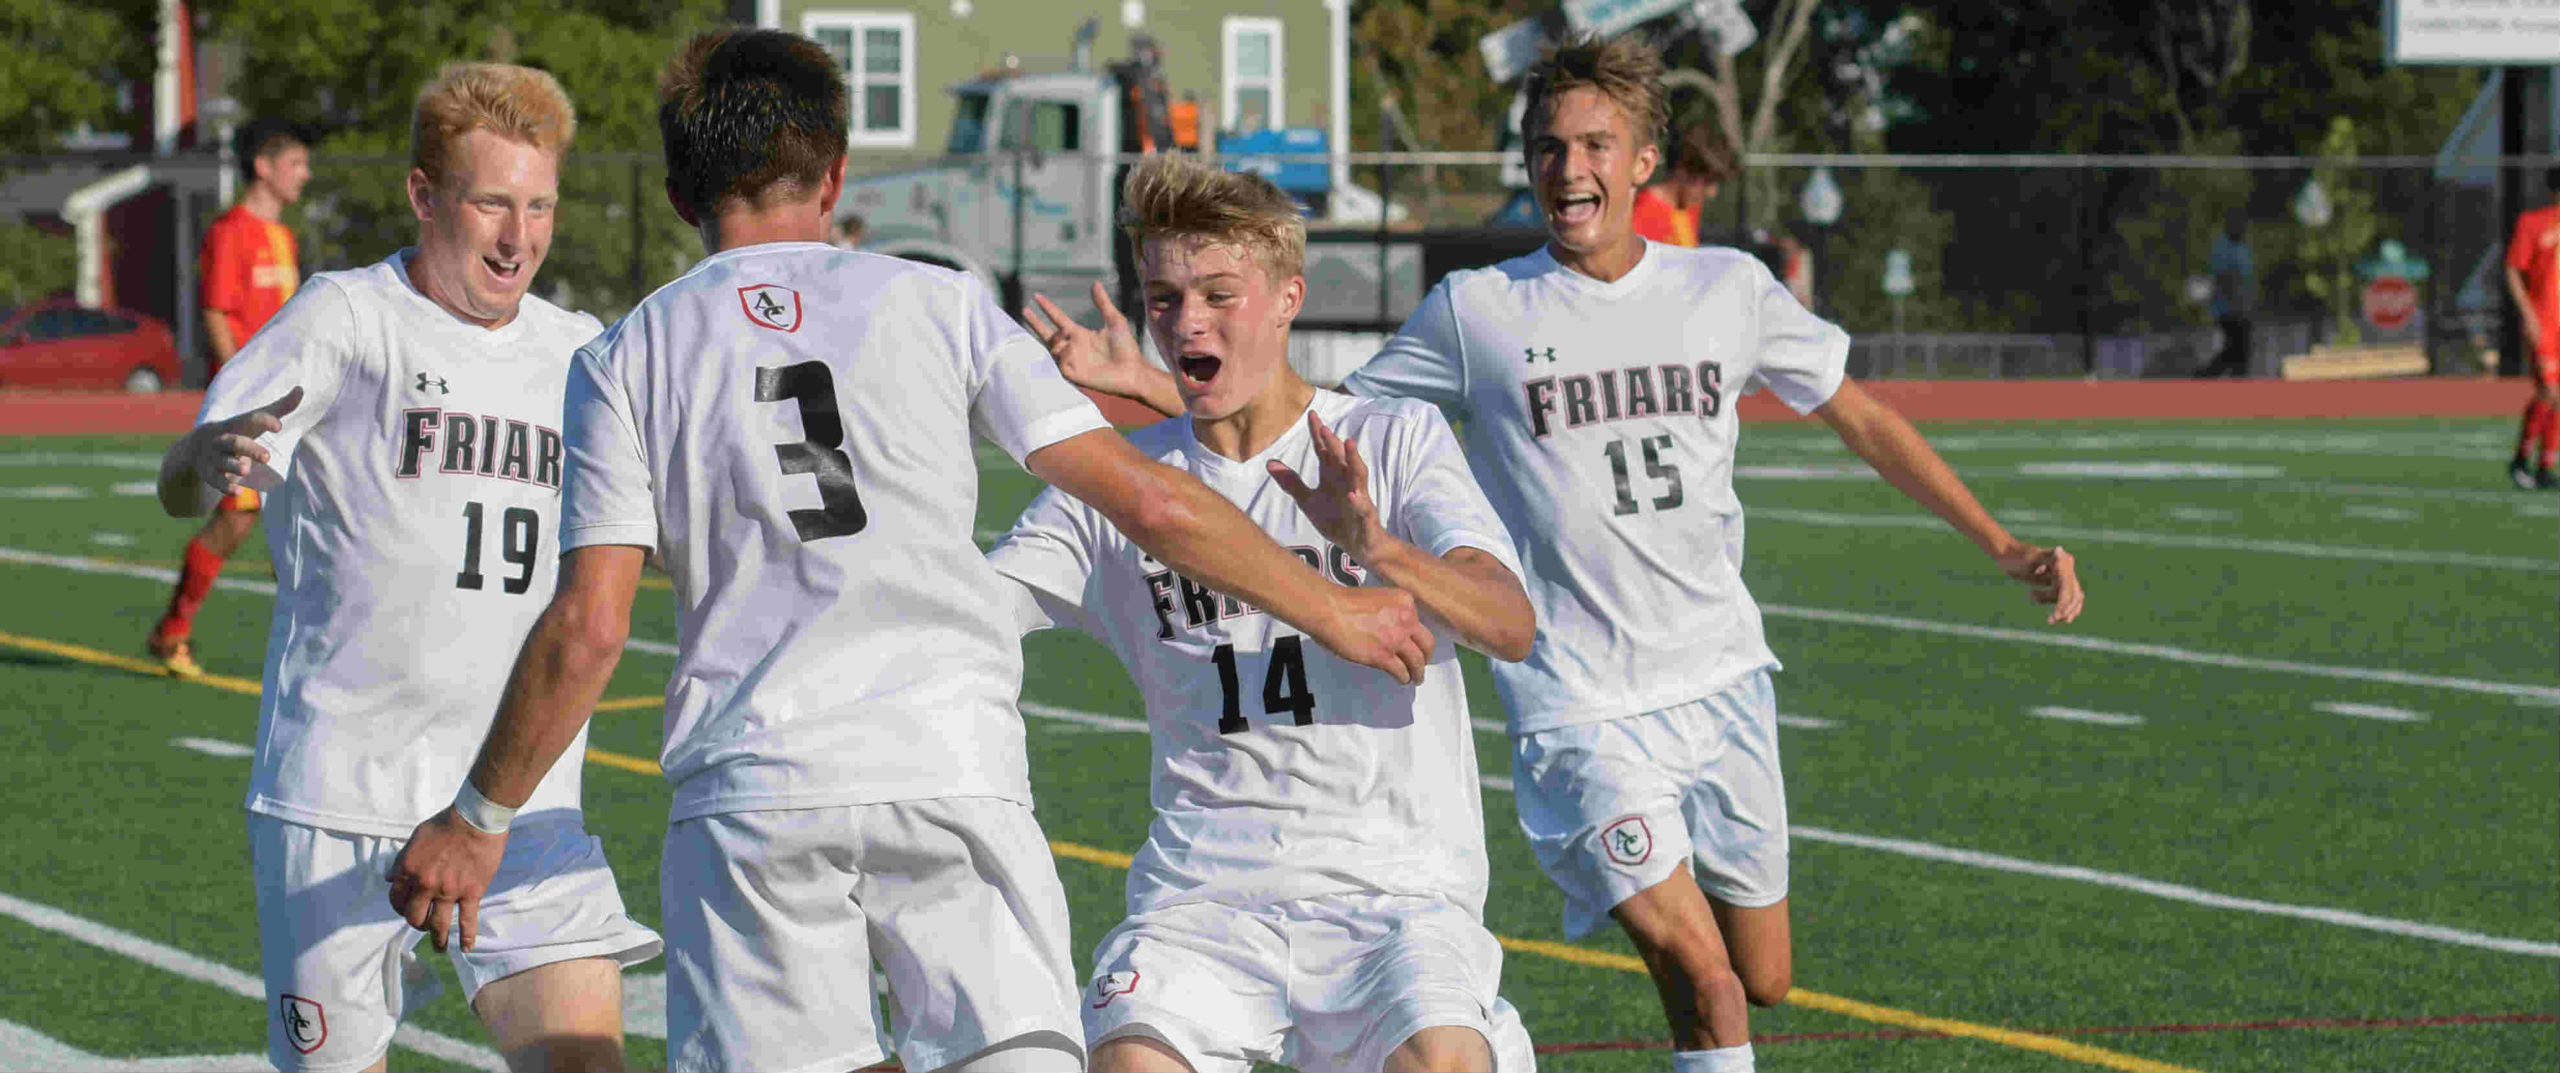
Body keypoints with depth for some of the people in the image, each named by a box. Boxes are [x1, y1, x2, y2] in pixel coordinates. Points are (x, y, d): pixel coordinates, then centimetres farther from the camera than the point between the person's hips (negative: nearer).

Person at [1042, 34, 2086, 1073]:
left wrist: (2001, 545, 9)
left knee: (1762, 982, 12)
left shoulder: (1727, 288, 4)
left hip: (1723, 680, 4)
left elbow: (1862, 418, 14)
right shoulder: (1476, 312, -3)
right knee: (1705, 987, -18)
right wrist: (1145, 383, -7)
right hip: (1577, 710, -4)